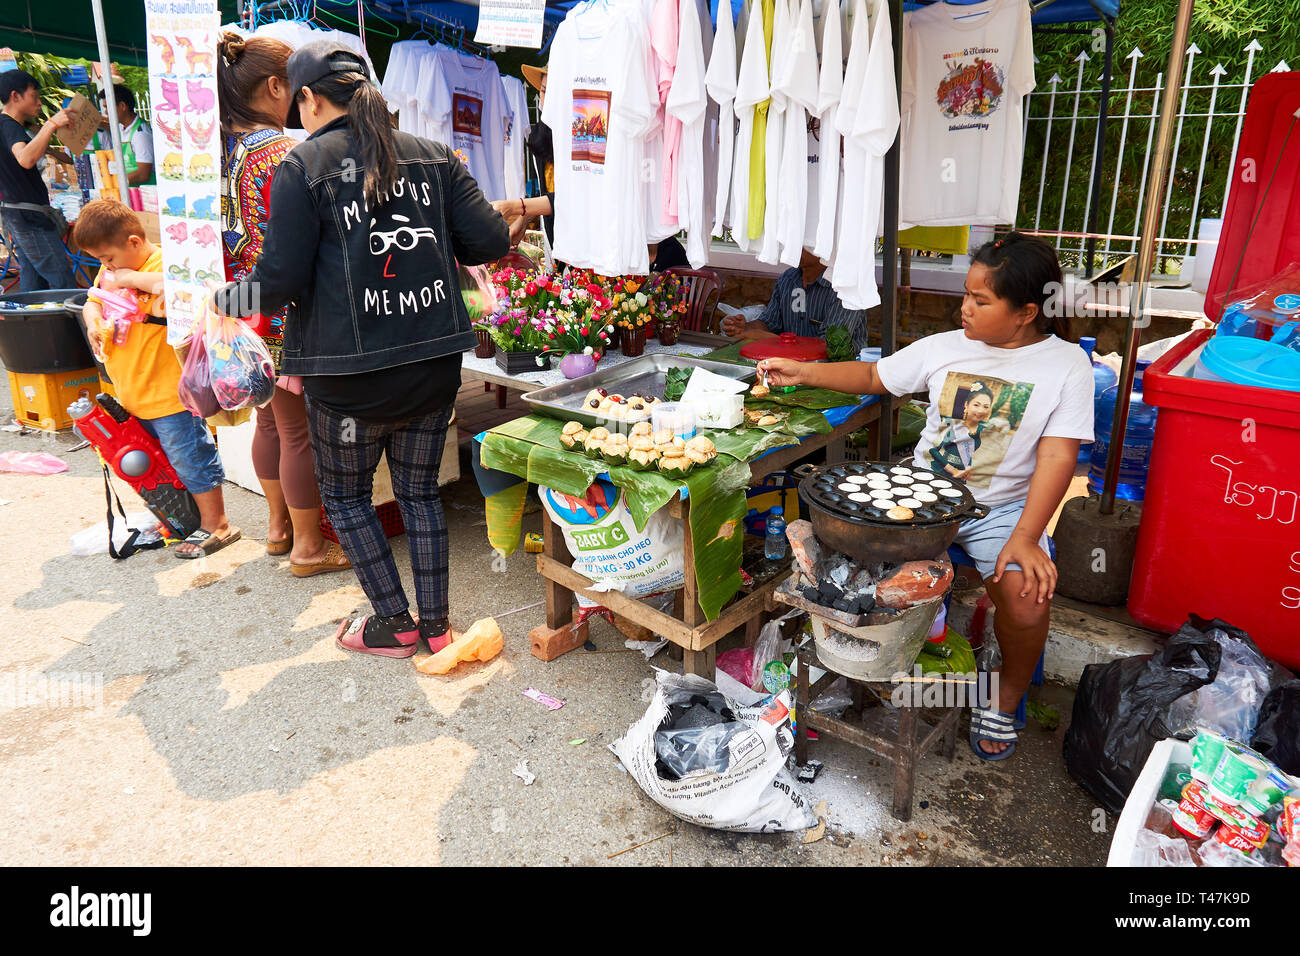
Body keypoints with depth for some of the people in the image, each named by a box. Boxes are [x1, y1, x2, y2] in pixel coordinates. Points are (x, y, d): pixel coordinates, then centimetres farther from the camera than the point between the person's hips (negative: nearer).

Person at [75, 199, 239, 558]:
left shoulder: (164, 263, -16)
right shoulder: (113, 269, 11)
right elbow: (92, 300, 22)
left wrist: (130, 278, -27)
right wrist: (93, 321, 0)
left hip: (169, 392, -9)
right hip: (131, 393, 9)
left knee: (190, 457, -1)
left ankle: (215, 525, 12)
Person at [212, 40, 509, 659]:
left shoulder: (302, 166, -4)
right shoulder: (432, 156, 8)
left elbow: (281, 280, -9)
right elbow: (491, 242, 2)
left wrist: (224, 298, 11)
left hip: (352, 373, -4)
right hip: (435, 364, 4)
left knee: (345, 495, 16)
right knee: (419, 491, 17)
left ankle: (394, 625, 21)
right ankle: (436, 624, 24)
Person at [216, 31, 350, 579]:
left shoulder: (218, 149, 7)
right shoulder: (282, 155, -19)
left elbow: (222, 236, 14)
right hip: (287, 318, -9)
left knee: (270, 421, 21)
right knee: (301, 431, 3)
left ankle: (278, 526, 37)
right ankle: (308, 548, 16)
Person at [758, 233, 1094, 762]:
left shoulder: (1066, 365, -6)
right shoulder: (944, 347, 3)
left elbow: (1057, 457, -13)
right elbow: (874, 376, 14)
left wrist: (1025, 540, -23)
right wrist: (803, 372, 3)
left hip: (1002, 507, -2)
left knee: (1028, 598, -27)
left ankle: (1003, 702, 7)